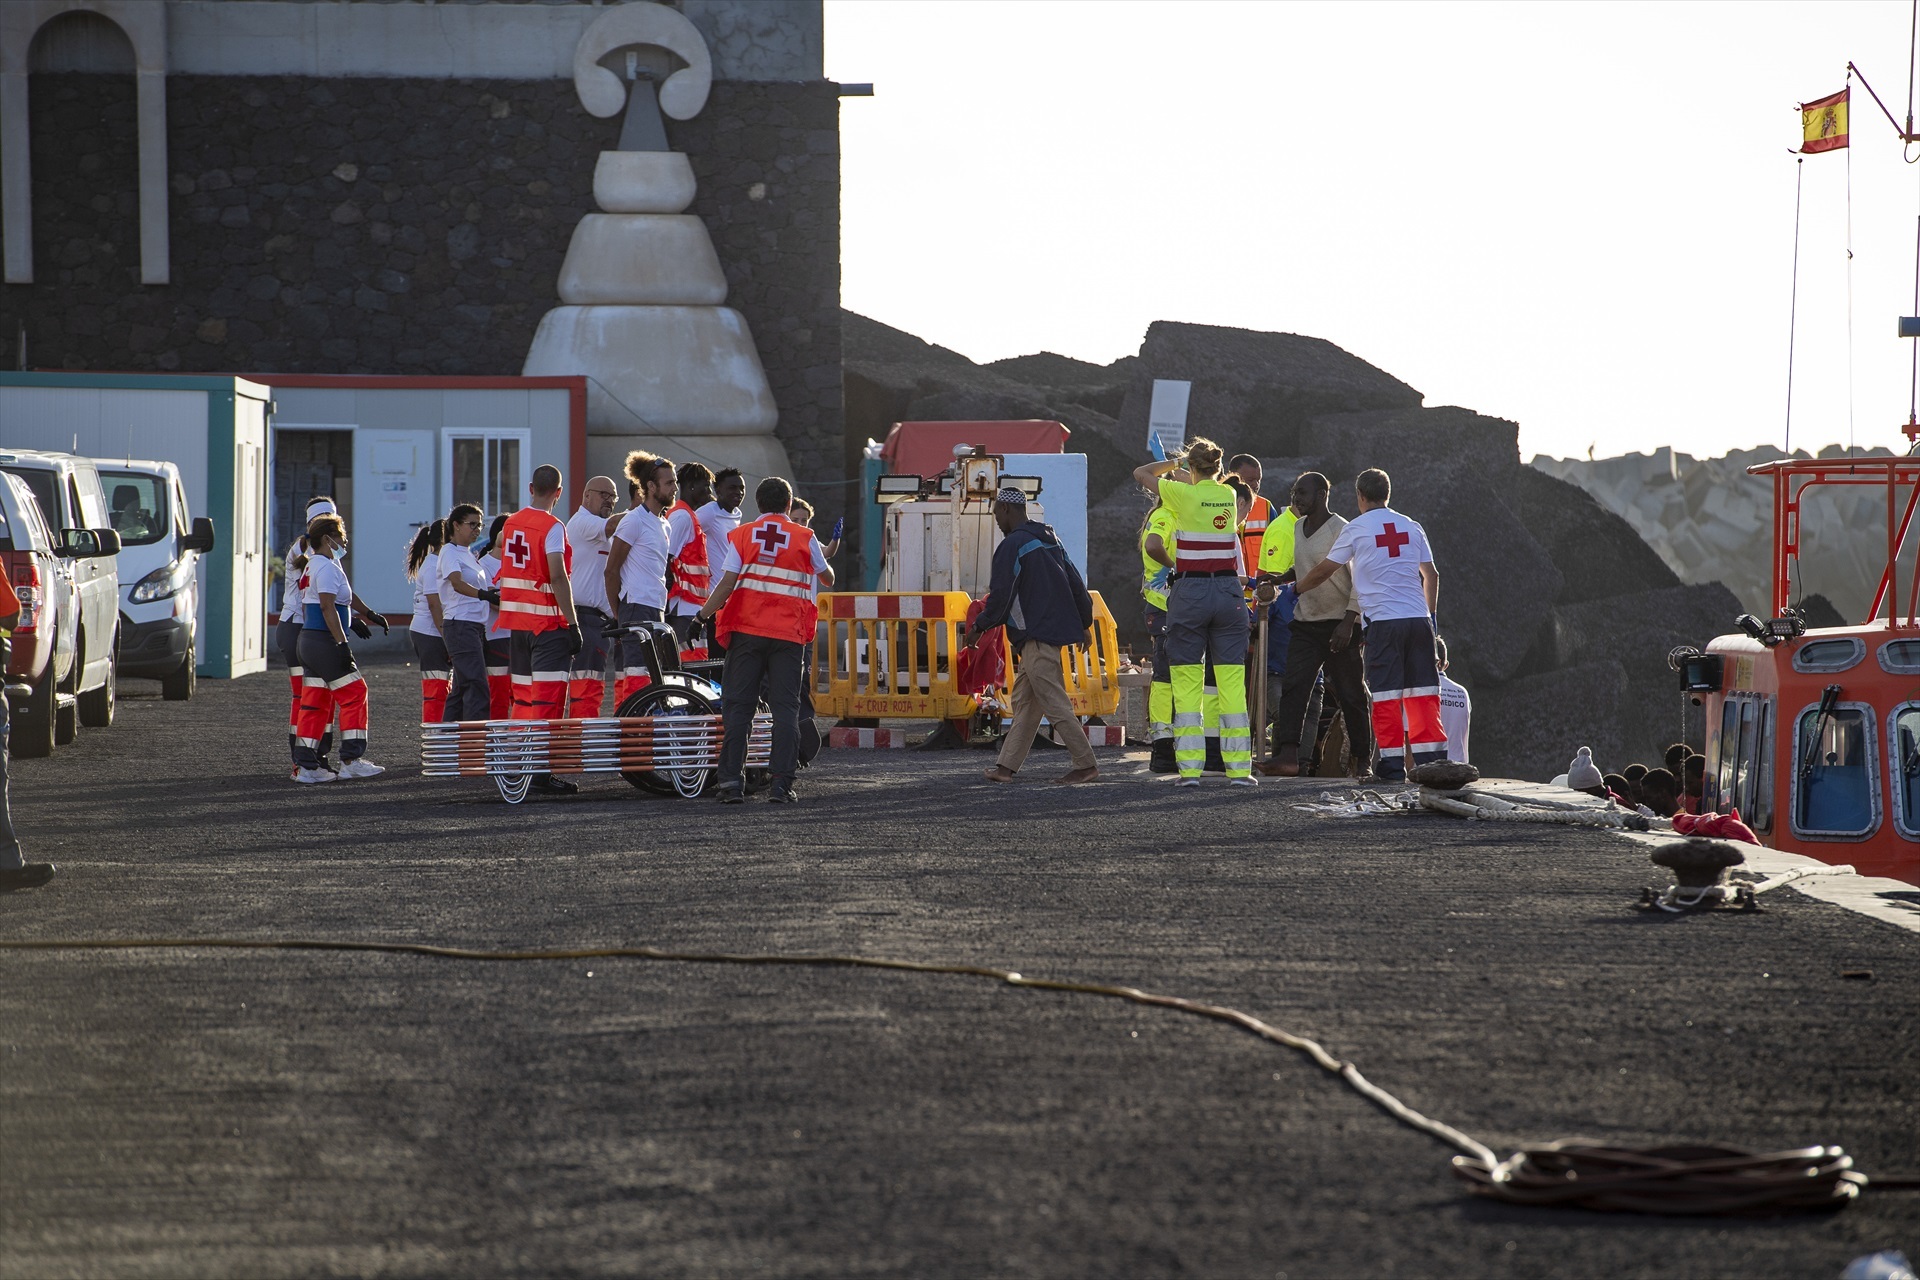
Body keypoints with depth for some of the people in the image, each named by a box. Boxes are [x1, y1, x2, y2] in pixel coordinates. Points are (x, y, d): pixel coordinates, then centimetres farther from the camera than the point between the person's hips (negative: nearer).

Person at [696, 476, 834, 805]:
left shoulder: (741, 536, 4)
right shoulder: (804, 538, 5)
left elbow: (726, 584, -5)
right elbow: (828, 579, 19)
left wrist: (702, 616, 5)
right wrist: (825, 557, 40)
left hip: (746, 630, 0)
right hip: (788, 635, 0)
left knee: (738, 706, 4)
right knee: (785, 708, 1)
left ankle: (732, 781, 0)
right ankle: (782, 783, -6)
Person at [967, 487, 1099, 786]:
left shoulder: (1011, 546, -12)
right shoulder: (1050, 539, 16)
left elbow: (1001, 598, -14)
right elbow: (1075, 583, 19)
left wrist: (978, 627, 1)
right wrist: (1084, 623, 26)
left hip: (1036, 636, -10)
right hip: (1058, 628, 10)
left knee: (1054, 703, -8)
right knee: (1024, 700, 11)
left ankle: (1085, 764, -9)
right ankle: (1007, 766, 12)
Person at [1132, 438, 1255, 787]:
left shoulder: (1183, 494, -7)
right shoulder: (1228, 495, 4)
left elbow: (1141, 473, 9)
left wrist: (1172, 463, 22)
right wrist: (1179, 474, 38)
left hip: (1190, 592, -3)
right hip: (1228, 591, 3)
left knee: (1187, 682, 2)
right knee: (1231, 682, 3)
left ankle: (1190, 767, -2)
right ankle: (1239, 768, 2)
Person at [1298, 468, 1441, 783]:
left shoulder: (1356, 528, 1)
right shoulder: (1411, 527, 12)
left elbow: (1324, 571, 8)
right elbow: (1431, 575, 14)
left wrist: (1295, 589, 25)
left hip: (1383, 621, -4)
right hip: (1418, 618, 4)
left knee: (1386, 695, 0)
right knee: (1422, 692, 6)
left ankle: (1392, 765, -3)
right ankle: (1432, 759, 2)